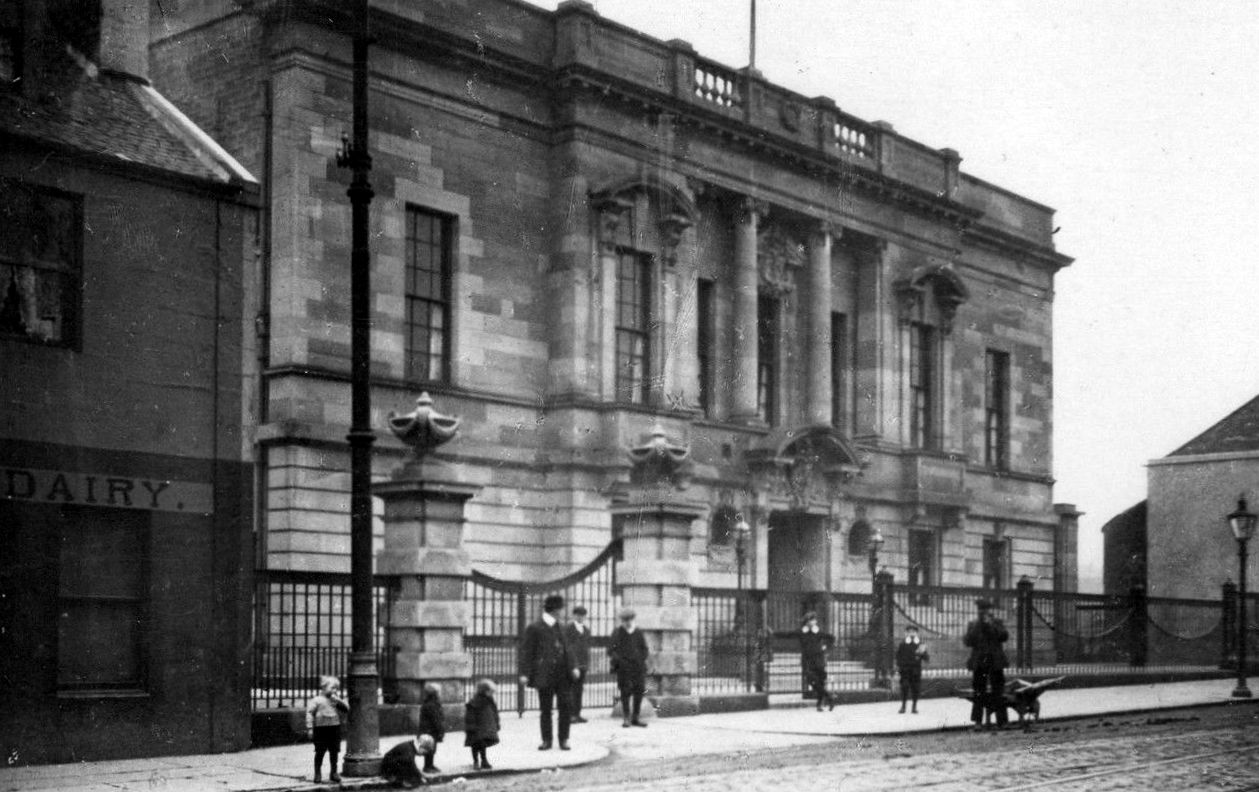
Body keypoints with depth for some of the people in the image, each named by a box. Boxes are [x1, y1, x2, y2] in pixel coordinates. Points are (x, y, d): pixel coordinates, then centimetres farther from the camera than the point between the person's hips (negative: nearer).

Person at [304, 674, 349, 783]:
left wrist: (339, 701, -10)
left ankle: (333, 772, 23)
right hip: (321, 729, -4)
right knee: (320, 752, 1)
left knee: (334, 751, 10)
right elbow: (310, 713, -7)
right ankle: (318, 773, 11)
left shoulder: (336, 700, 10)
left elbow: (346, 709, 5)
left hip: (335, 728, 4)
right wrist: (310, 728, -12)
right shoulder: (316, 700, -5)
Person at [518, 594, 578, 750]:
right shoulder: (534, 629, -3)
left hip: (562, 674, 4)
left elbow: (566, 649, 17)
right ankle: (546, 740, 12)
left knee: (564, 707, 0)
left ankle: (564, 740, 8)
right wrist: (524, 673, -11)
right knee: (545, 709, 3)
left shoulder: (559, 628, 16)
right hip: (545, 675, -4)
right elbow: (526, 652, -4)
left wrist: (572, 667, 4)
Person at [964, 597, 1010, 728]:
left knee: (998, 692, -2)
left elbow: (1004, 636, -6)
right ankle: (978, 721, 1)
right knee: (979, 692, -2)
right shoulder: (973, 625, 9)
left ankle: (1002, 722, 1)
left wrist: (992, 625, -12)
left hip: (995, 663, -1)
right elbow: (968, 641, -2)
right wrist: (976, 627, -11)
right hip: (979, 663, 1)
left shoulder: (997, 623, 8)